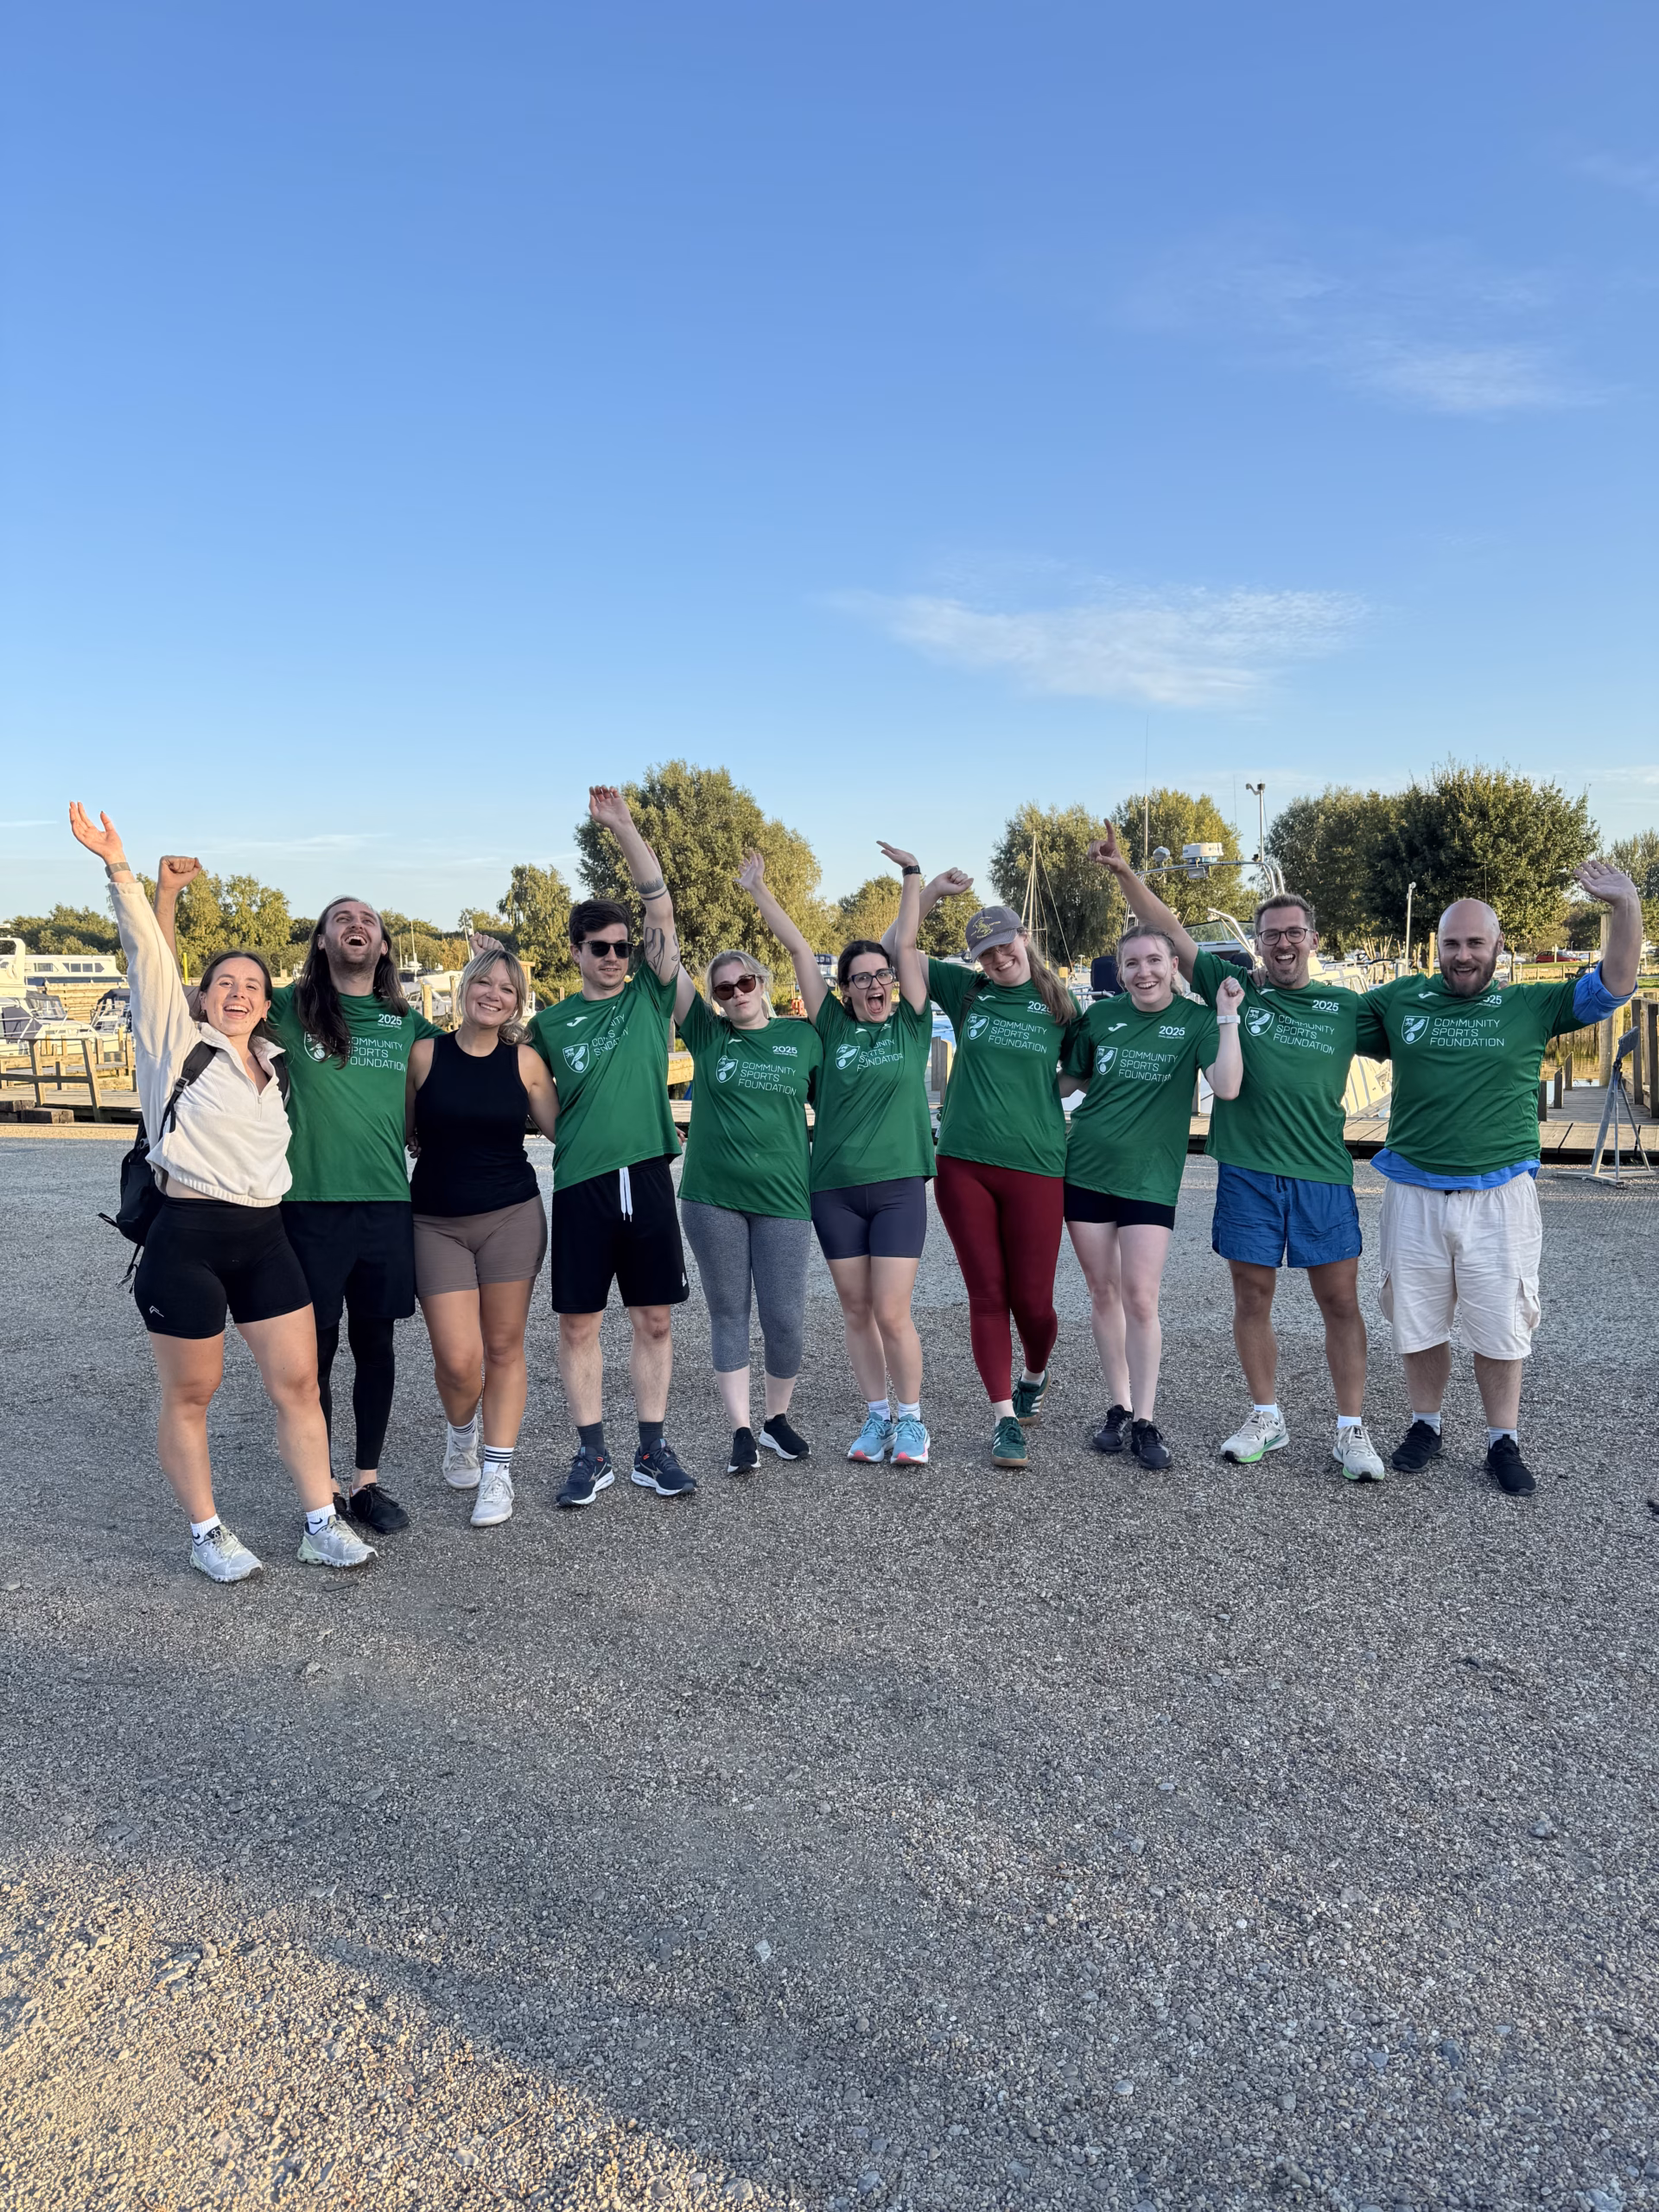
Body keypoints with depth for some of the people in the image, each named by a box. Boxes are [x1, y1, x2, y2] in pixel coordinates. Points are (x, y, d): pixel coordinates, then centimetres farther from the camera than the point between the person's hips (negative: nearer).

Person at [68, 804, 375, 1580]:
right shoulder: (176, 1041, -1)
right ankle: (206, 1534, 20)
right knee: (189, 1396, 6)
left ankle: (321, 1524, 13)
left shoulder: (273, 1063, 14)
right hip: (187, 1237, -5)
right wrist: (118, 867, -18)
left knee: (298, 1382, 4)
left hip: (263, 1237, 5)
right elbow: (147, 954, -10)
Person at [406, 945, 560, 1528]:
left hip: (512, 1217, 1)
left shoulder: (525, 1061, 1)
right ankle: (461, 1432, 28)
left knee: (503, 1349, 5)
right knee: (458, 1359, -6)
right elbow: (405, 1132, 9)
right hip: (436, 1222, 0)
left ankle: (497, 1472, 19)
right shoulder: (425, 1054, 0)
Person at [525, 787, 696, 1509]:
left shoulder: (649, 997, 7)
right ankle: (592, 1455, 17)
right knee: (578, 1323, 4)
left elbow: (662, 909, -2)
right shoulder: (550, 1022, 8)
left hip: (646, 1177, 0)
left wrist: (623, 828, -5)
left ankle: (652, 1451, 19)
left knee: (653, 1320, 7)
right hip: (580, 1183, 0)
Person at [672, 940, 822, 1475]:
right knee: (728, 1313, 6)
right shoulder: (707, 1034, 5)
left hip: (783, 1198, 0)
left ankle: (777, 1419, 24)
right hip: (712, 1198, 0)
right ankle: (741, 1431, 16)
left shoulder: (803, 1037, 6)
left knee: (785, 1318, 1)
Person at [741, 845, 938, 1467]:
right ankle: (877, 1416, 25)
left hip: (898, 1187, -2)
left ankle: (911, 1419, 15)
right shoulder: (834, 1026, 5)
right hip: (834, 1189, 2)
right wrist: (758, 889, 6)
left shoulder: (910, 1024, 4)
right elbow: (798, 950, 4)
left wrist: (911, 872, 0)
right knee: (856, 1313, 9)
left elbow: (906, 944, 0)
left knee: (892, 1315, -5)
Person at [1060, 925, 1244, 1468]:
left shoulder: (1194, 1019, -4)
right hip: (1086, 1168, 3)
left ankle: (1145, 1420, 7)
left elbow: (1227, 1086, -19)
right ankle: (1119, 1406, 23)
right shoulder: (1101, 1015, 4)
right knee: (1103, 1292, 9)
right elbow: (1072, 1079, 18)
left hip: (1149, 1178, -3)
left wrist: (1227, 1016, -19)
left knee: (1140, 1299, -6)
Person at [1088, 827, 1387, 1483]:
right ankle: (1266, 1418, 23)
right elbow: (1169, 929, 5)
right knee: (1252, 1295, 7)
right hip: (1247, 1168, 0)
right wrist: (1123, 871, 0)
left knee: (1340, 1298, 2)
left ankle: (1351, 1429, 14)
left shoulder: (1345, 1006, 8)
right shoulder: (1231, 986, 5)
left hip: (1322, 1172, 0)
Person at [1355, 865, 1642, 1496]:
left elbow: (1613, 987, -2)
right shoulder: (1400, 1000, 6)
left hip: (1498, 1195, -1)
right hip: (1415, 1192, 1)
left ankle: (1504, 1441, 21)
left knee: (1500, 1325, 5)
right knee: (1418, 1322, 12)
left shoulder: (1530, 1006, 4)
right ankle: (1425, 1425, 30)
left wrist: (1626, 906, -13)